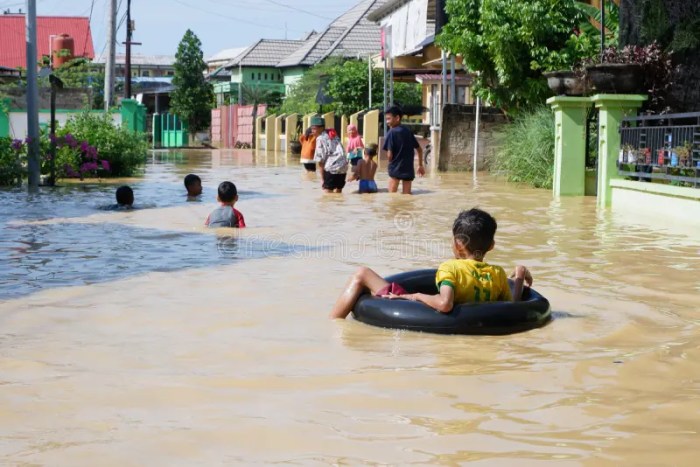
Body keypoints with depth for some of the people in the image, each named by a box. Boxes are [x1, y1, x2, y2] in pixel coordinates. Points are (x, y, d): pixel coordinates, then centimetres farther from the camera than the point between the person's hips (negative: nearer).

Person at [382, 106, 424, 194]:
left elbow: (389, 155, -14)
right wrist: (420, 165, 26)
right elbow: (419, 149, 17)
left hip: (395, 168, -5)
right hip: (409, 169, 5)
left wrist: (390, 162, 8)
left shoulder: (391, 133, -9)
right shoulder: (408, 132, 10)